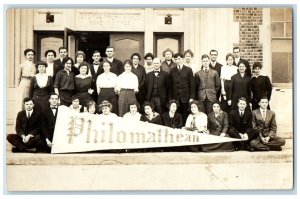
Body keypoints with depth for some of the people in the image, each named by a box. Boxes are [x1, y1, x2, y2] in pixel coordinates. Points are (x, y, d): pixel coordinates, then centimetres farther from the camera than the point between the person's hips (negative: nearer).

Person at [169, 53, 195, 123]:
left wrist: (192, 97, -6)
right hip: (175, 98, 2)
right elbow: (170, 86, 10)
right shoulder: (172, 71, 10)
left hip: (186, 98, -2)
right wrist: (170, 98, 4)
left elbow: (192, 84, 1)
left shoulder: (188, 70, 4)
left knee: (185, 116, -2)